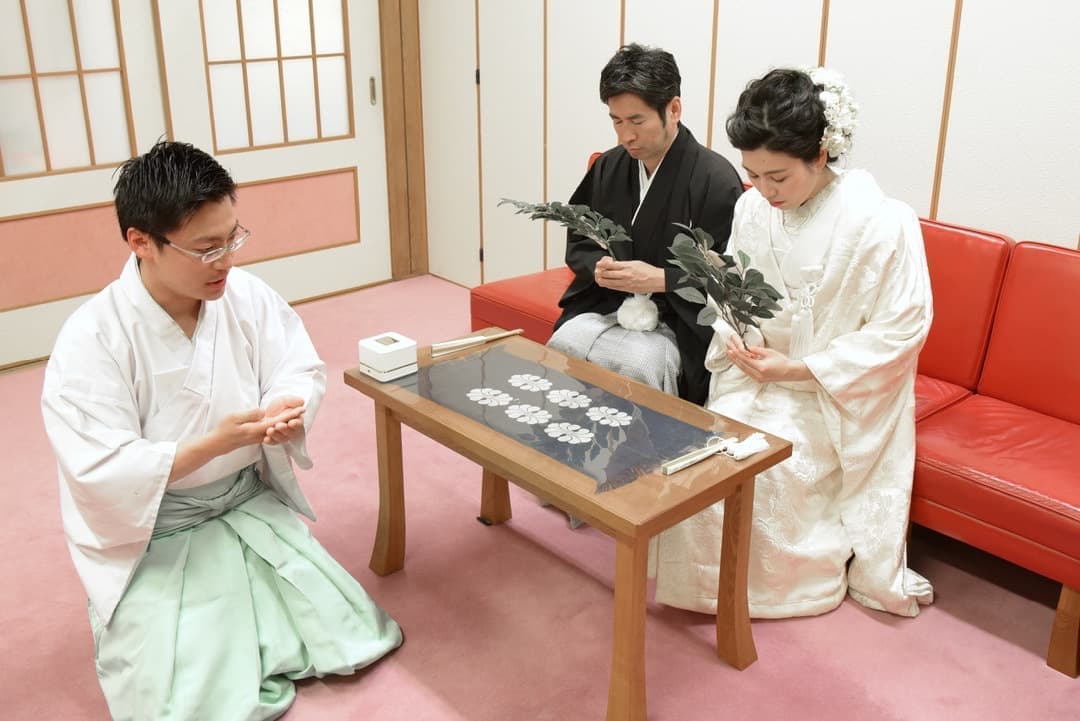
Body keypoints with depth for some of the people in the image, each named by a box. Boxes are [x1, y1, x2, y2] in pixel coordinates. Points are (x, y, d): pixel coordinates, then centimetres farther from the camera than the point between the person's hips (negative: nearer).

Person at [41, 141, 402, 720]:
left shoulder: (246, 295, -10)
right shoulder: (90, 340, -23)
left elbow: (301, 369, -4)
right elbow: (102, 475, -24)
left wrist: (285, 409, -29)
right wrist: (218, 442, -34)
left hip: (251, 505, 5)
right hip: (151, 538, -4)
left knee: (351, 640, 1)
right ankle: (133, 628, 20)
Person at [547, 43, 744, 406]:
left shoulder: (716, 179, -10)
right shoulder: (607, 167, 7)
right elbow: (578, 244, 16)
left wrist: (660, 279, -21)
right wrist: (598, 268, -7)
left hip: (678, 322, -4)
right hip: (605, 306, 5)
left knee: (636, 364, -32)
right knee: (561, 347, -23)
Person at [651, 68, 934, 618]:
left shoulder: (882, 222, -17)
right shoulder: (751, 208, -1)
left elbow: (902, 330, -15)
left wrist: (798, 370, -19)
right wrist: (736, 342, -11)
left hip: (837, 394, -5)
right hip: (759, 377, 5)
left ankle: (786, 580, 4)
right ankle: (707, 581, 4)